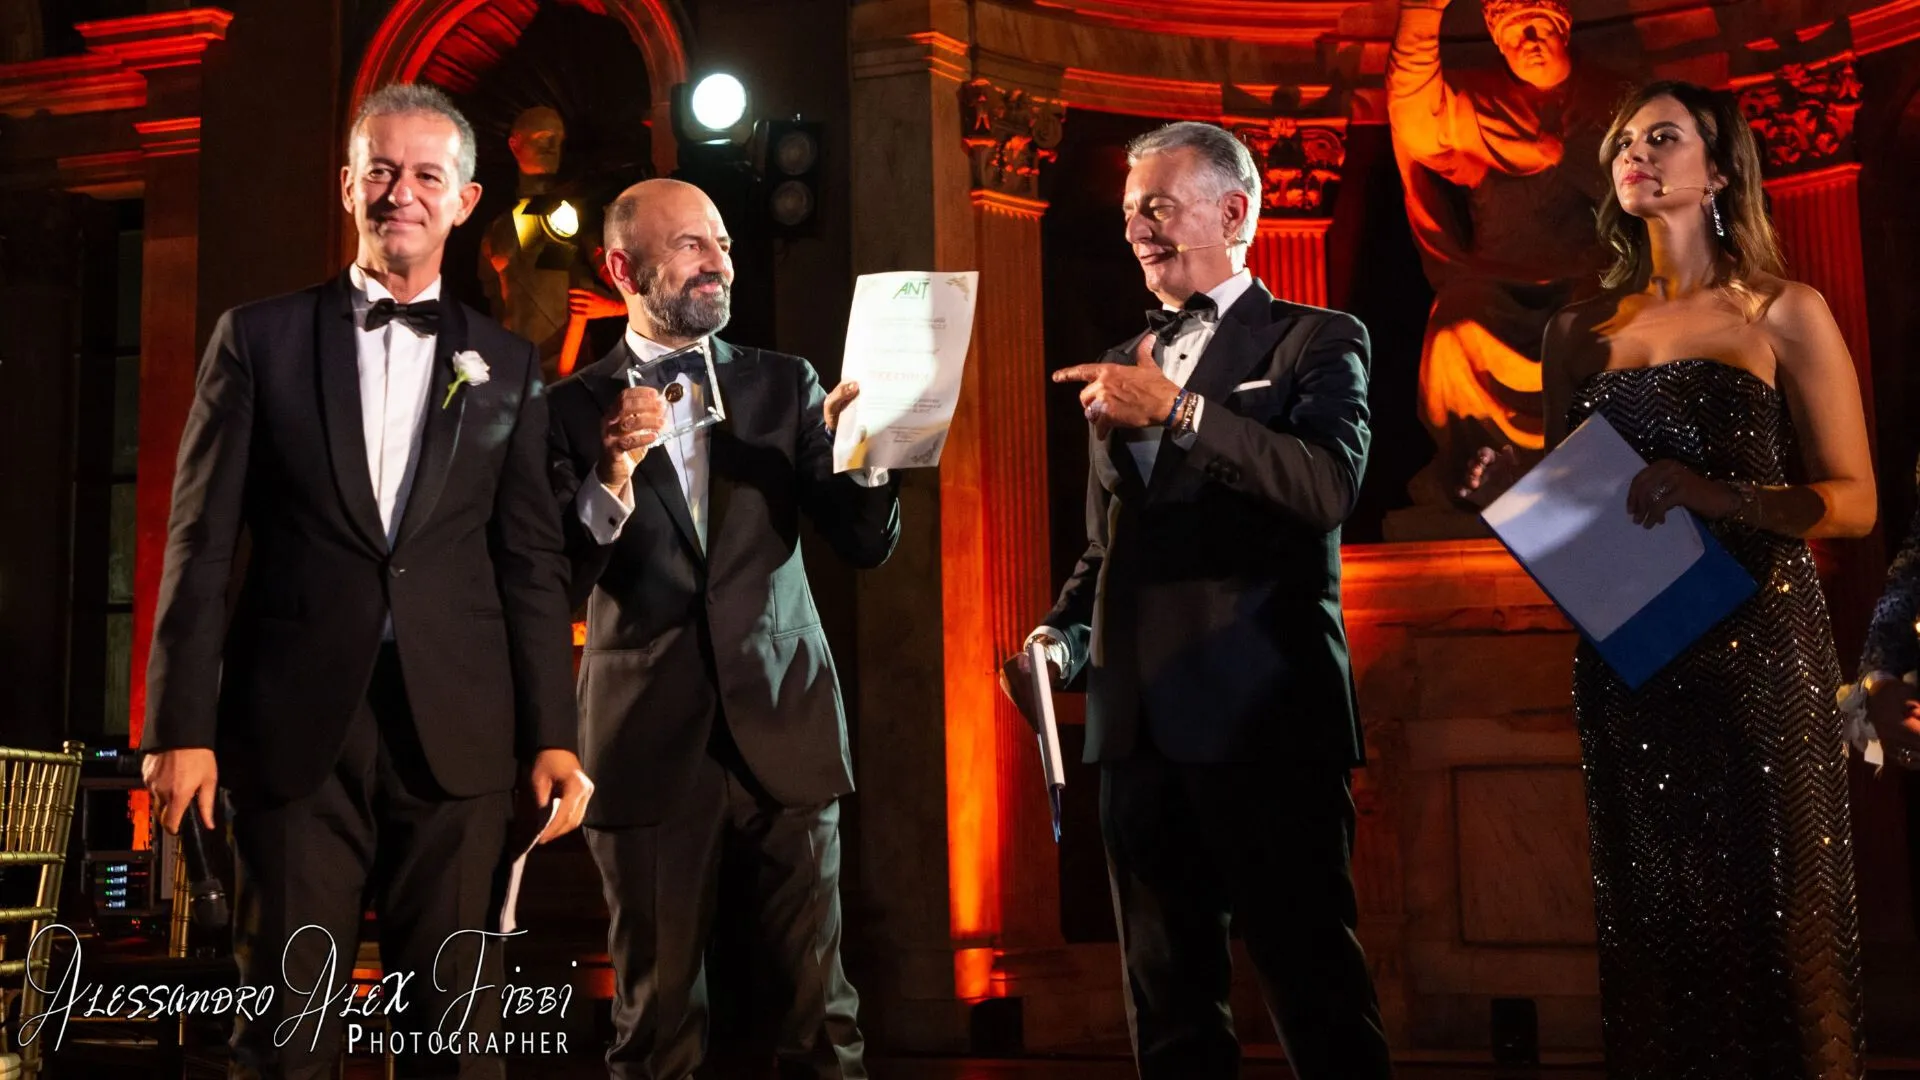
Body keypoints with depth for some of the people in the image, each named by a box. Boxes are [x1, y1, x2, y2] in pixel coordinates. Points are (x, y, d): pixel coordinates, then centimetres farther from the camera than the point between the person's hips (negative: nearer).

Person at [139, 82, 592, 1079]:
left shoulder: (508, 366, 10)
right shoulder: (258, 339, 7)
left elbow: (531, 561, 7)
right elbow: (202, 542, 3)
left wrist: (552, 735, 1)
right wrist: (181, 726, -3)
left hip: (455, 733, 1)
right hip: (295, 726, 0)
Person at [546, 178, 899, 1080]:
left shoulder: (785, 385, 7)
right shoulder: (573, 408, 1)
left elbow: (866, 545, 1)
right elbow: (551, 583, -6)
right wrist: (613, 479, -22)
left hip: (785, 729, 2)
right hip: (649, 741, -1)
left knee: (821, 1006, 5)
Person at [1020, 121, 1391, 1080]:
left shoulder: (1316, 341, 2)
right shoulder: (1121, 369, 19)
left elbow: (1329, 485, -16)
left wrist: (1178, 411, -21)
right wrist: (1062, 634, 5)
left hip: (1263, 714, -6)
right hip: (1140, 720, 6)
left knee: (1315, 989, -4)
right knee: (1166, 1000, 11)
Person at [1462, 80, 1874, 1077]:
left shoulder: (1784, 315, 2)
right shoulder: (1581, 331, 12)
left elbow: (1852, 501, -3)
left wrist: (1717, 494, -19)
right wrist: (1512, 487, -2)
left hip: (1757, 647, -3)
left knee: (1768, 912, -1)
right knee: (1653, 913, 7)